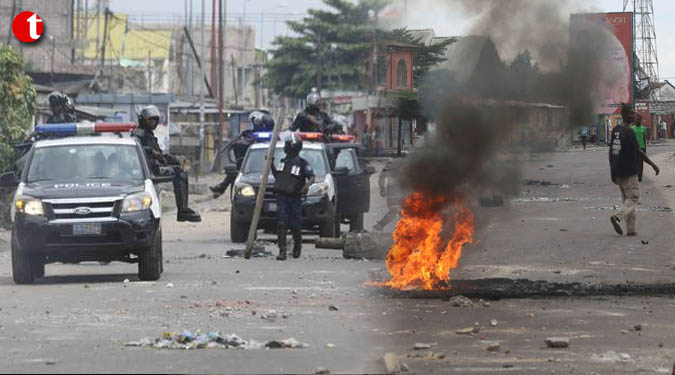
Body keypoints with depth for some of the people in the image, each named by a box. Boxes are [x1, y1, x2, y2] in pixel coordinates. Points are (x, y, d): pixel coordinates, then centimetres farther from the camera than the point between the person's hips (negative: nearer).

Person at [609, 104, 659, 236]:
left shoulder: (615, 130, 9)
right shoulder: (629, 132, -16)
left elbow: (611, 152, 12)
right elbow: (638, 152, -14)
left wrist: (612, 172, 18)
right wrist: (653, 165, -5)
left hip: (617, 171, 8)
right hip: (629, 173, -8)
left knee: (627, 199, 12)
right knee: (633, 198, -2)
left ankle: (631, 229, 9)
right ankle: (618, 217, -23)